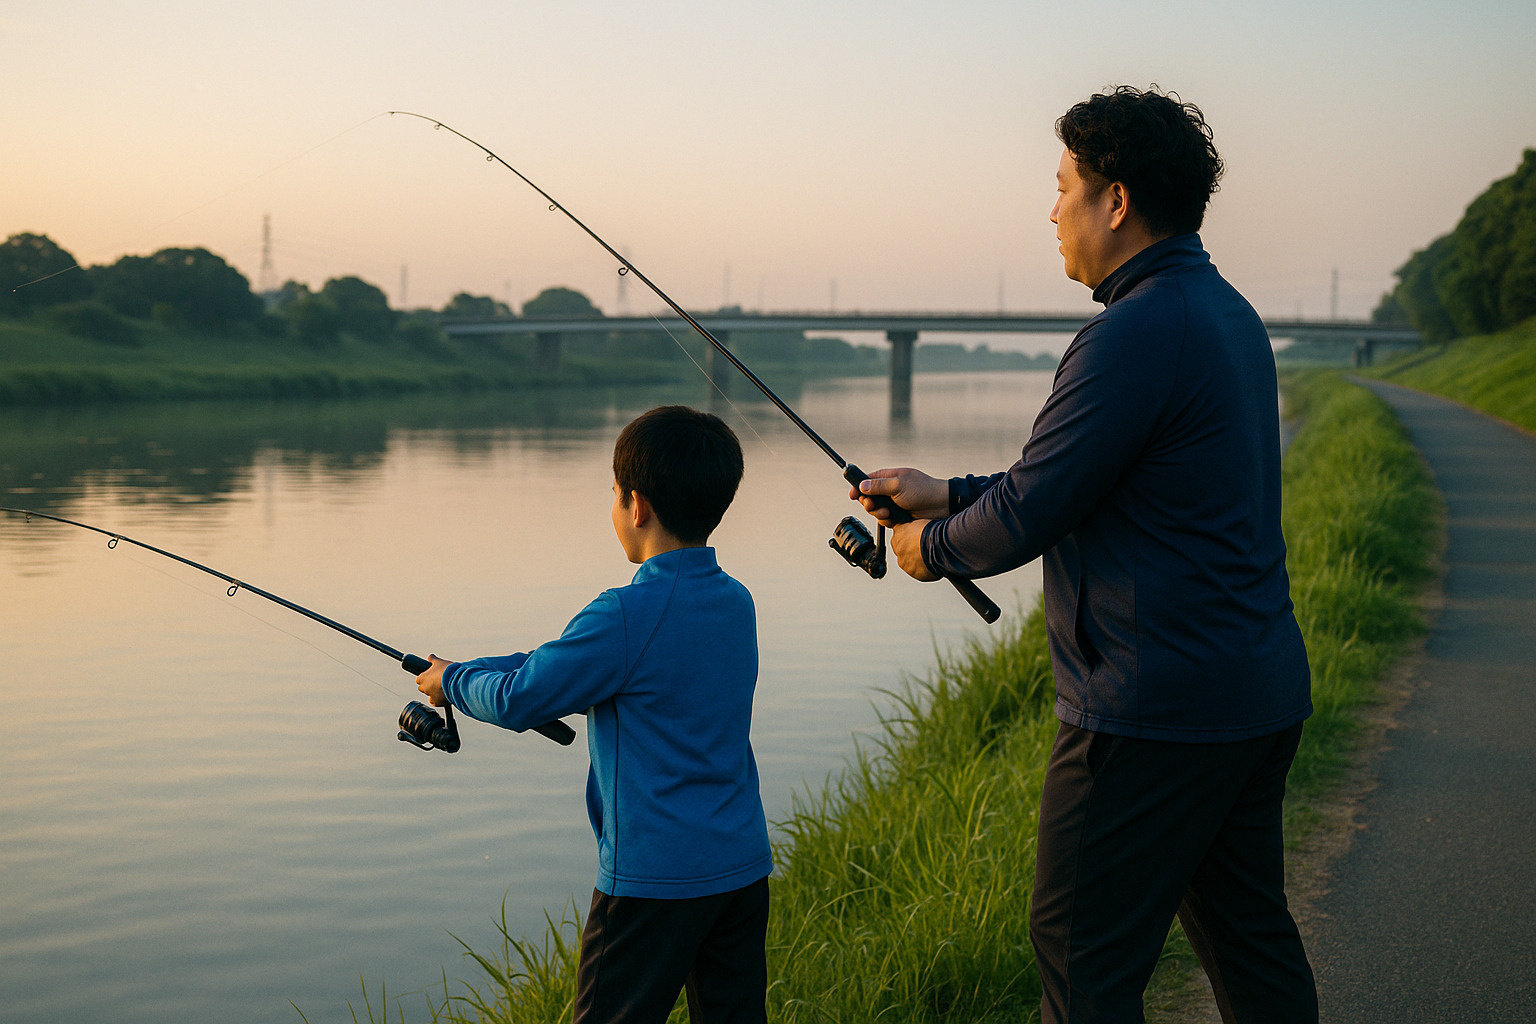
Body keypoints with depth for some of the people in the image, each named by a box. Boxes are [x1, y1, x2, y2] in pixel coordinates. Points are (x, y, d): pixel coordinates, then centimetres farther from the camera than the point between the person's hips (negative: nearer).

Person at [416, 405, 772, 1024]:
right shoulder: (736, 603, 7)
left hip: (653, 880, -7)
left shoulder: (627, 616, -18)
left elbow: (519, 701, -9)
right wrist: (473, 674, 16)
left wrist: (453, 680, 11)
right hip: (743, 871, 7)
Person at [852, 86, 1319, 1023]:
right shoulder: (1228, 314, 13)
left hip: (1155, 713, -10)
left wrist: (936, 547, 3)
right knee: (1246, 932, 18)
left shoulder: (1138, 333, -20)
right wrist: (948, 495, 18)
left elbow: (1030, 515, -17)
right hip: (1261, 698, 10)